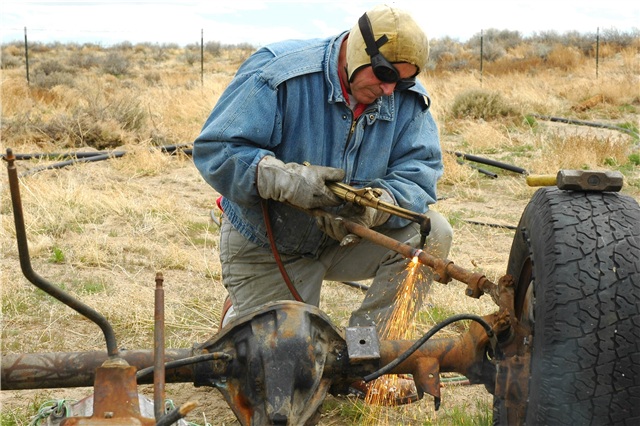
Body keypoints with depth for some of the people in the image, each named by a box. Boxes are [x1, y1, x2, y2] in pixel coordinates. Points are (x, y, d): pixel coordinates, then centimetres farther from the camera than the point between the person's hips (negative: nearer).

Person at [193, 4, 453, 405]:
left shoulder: (407, 98, -10)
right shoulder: (277, 72, -23)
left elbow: (419, 172, -18)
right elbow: (215, 150, -25)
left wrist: (373, 205, -40)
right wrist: (287, 178, -41)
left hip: (346, 240, 4)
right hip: (268, 248, -4)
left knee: (430, 233, -20)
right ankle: (243, 311, 33)